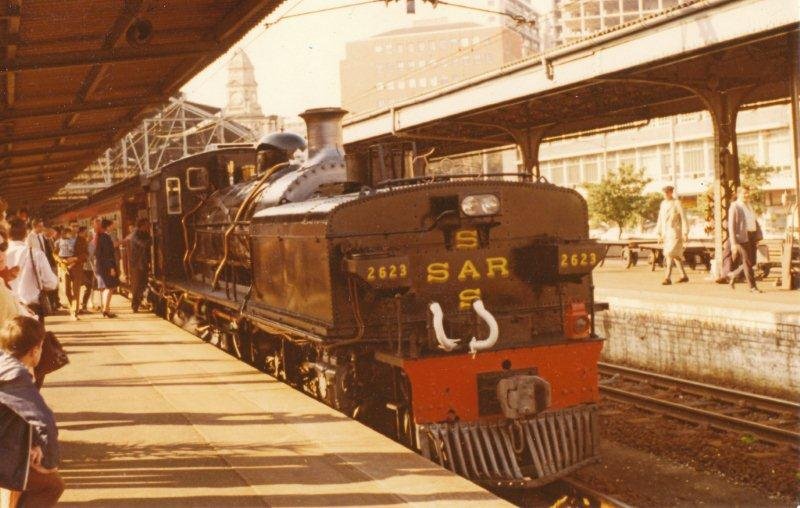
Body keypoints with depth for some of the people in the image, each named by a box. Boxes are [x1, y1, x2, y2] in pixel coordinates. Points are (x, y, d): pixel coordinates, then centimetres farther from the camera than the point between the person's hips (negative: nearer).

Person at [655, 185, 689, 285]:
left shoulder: (677, 203, -9)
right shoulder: (663, 204, 10)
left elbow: (684, 219, -10)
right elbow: (660, 220, 14)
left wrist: (685, 234, -13)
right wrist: (659, 234, 11)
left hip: (675, 233, -7)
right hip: (666, 234, 7)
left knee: (670, 254, -17)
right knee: (676, 255, 14)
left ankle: (668, 278, -20)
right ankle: (684, 276, 25)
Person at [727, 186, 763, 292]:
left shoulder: (749, 206, 17)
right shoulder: (734, 207, -7)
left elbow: (755, 222, 19)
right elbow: (731, 226, -12)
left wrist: (758, 237, 9)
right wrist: (733, 243, -18)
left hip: (752, 236, 8)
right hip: (742, 237, -8)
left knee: (752, 262, 8)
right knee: (747, 262, -4)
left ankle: (733, 275, 25)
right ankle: (752, 286, 4)